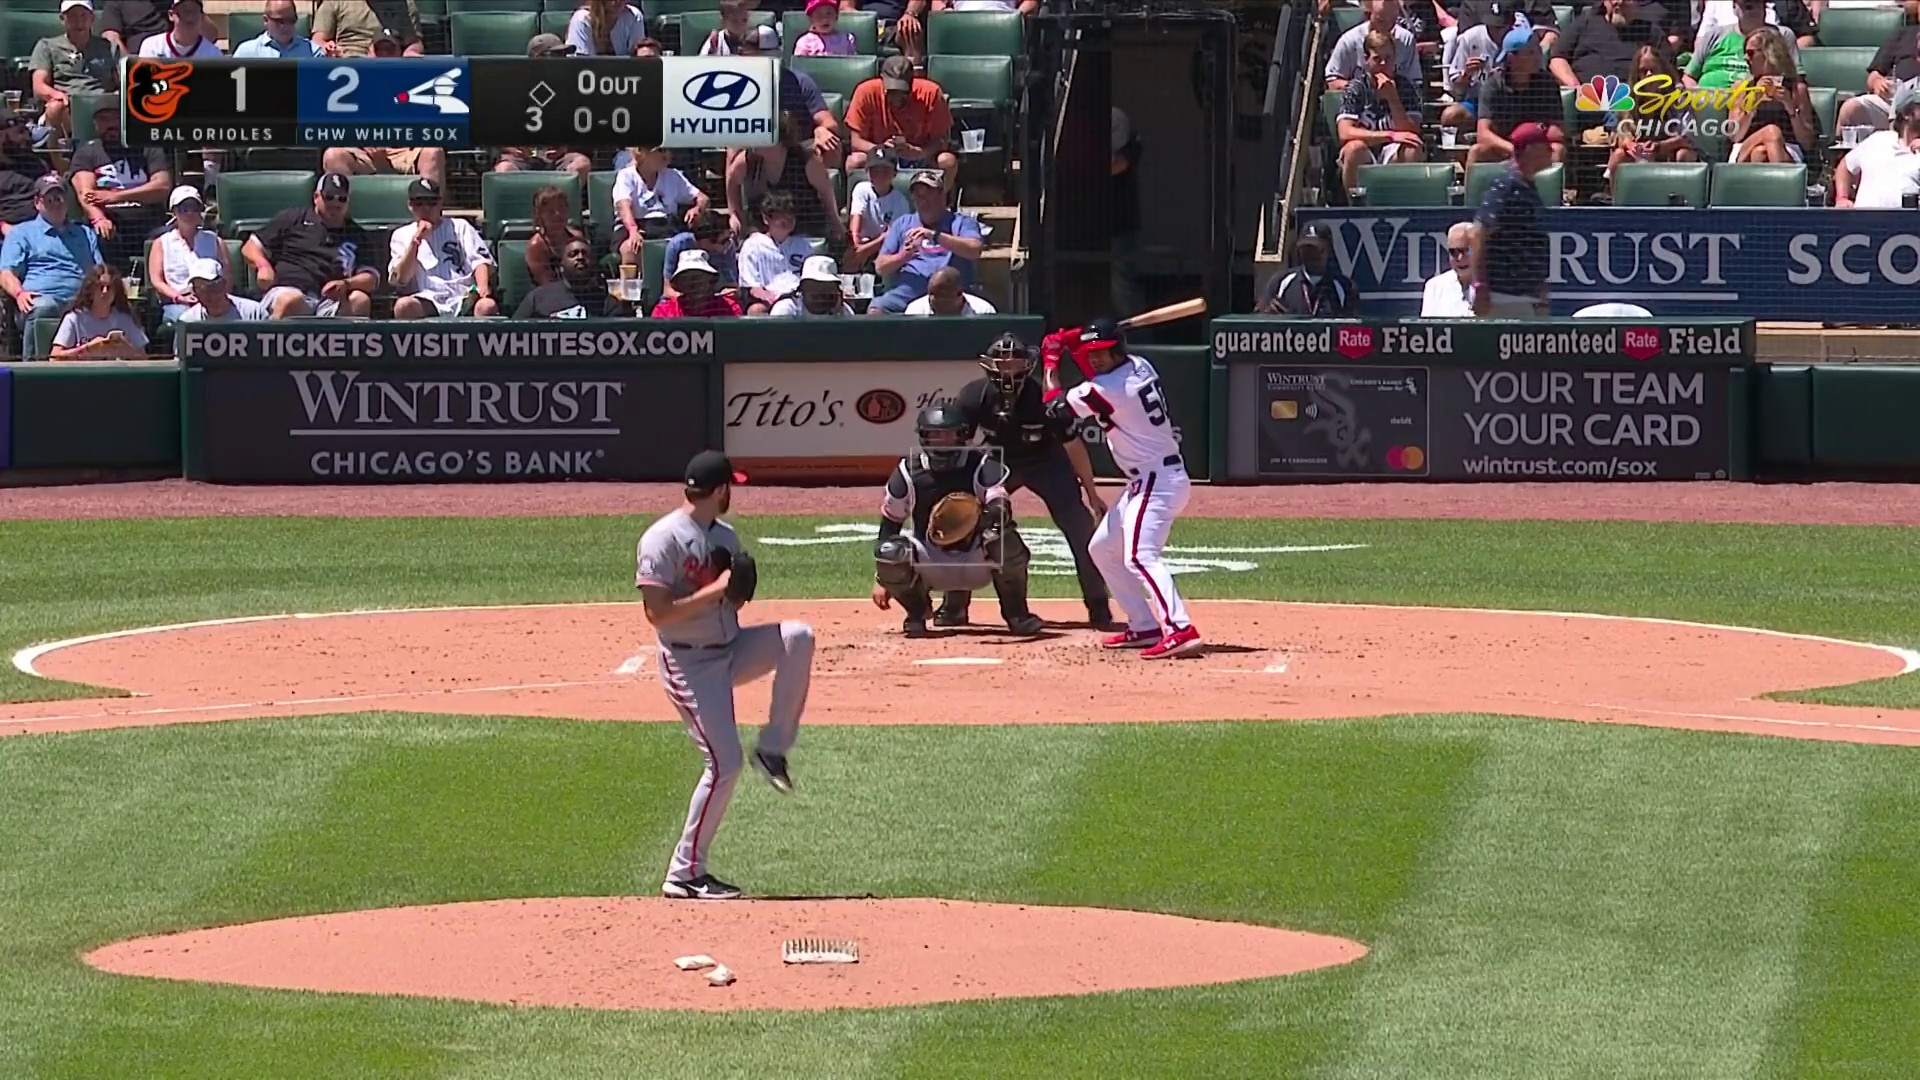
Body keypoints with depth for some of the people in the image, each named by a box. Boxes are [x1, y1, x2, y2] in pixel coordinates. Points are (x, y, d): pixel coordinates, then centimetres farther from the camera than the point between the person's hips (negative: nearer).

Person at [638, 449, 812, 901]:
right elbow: (657, 613, -21)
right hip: (690, 664, -7)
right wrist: (715, 591, -22)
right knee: (724, 763, -12)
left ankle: (772, 749, -6)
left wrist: (739, 589, -4)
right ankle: (684, 874, -2)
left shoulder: (726, 537, 11)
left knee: (798, 637, -17)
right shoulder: (663, 540, -15)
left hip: (733, 650, 7)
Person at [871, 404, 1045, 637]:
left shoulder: (982, 466, -10)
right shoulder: (909, 472, -5)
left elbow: (1003, 509, -25)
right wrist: (881, 579, -3)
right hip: (930, 563, 1)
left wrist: (988, 516, -51)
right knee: (889, 552, -29)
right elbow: (890, 523, 1)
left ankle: (1016, 615, -14)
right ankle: (916, 613, 1)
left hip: (978, 562, -1)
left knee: (1006, 538, -33)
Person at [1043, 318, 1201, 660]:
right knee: (1102, 549, 18)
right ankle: (1145, 627, 18)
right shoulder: (1139, 366, 6)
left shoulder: (1106, 391, -19)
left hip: (1158, 481, -10)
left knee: (1139, 555, -25)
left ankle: (1180, 631, -38)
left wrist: (1051, 362, 11)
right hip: (1145, 482, 10)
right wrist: (1072, 346, 13)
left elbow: (1054, 405, -5)